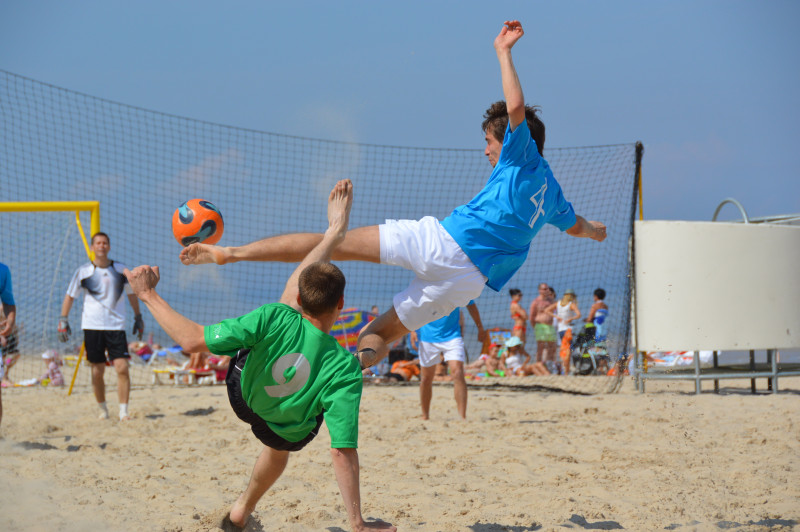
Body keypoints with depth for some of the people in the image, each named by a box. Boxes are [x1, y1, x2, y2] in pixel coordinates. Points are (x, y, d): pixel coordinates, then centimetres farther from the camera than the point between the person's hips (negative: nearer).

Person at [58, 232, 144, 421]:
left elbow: (131, 294, 19)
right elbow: (70, 296, 8)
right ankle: (102, 409, 21)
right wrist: (63, 320, 0)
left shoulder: (121, 270, 6)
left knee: (122, 368, -12)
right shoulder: (83, 271, 2)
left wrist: (138, 317, 19)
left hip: (116, 326, 0)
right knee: (97, 371, 3)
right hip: (92, 327, 0)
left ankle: (123, 411, -10)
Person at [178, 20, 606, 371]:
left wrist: (503, 52, -3)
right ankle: (361, 357, -22)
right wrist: (596, 230, 69)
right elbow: (576, 226, 46)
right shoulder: (549, 188, 25)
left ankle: (231, 252, -10)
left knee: (334, 244, -3)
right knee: (379, 333, 13)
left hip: (442, 240, -5)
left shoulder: (521, 157, 7)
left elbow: (515, 108, -13)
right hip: (470, 278, 5)